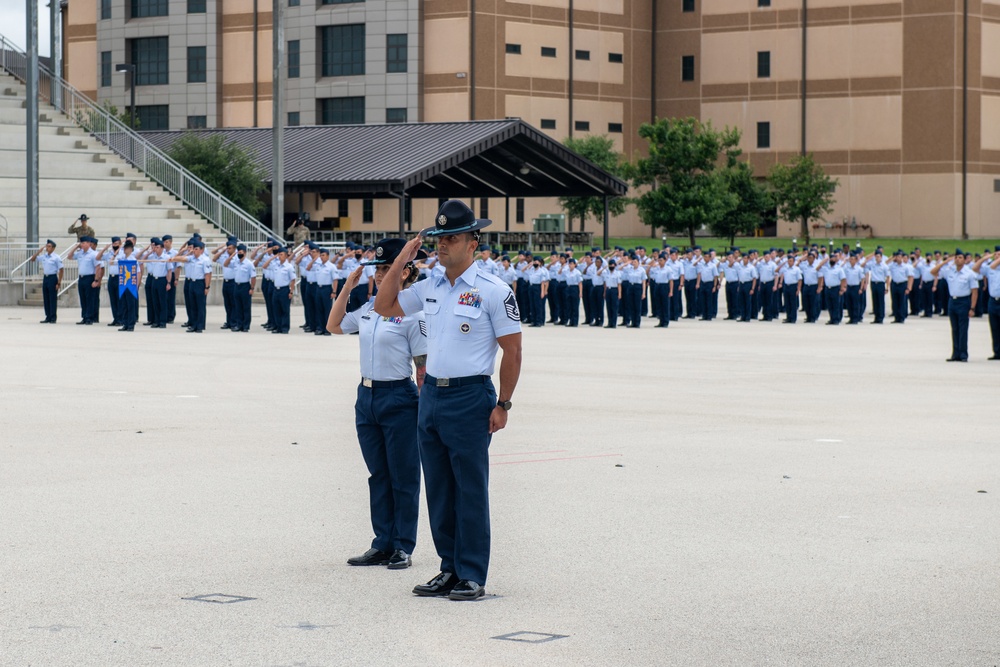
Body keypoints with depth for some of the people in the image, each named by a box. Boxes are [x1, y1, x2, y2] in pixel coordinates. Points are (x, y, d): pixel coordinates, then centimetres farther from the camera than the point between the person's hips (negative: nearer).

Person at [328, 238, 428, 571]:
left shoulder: (412, 313, -11)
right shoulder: (369, 308, 9)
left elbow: (423, 365, -10)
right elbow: (334, 325, 20)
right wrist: (347, 287, 11)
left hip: (398, 399, -7)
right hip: (367, 396, 7)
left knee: (403, 477, 2)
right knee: (378, 475, 12)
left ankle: (403, 547, 9)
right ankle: (383, 545, 19)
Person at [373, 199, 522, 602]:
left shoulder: (492, 291, -7)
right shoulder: (429, 289, 11)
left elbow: (512, 350, -7)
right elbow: (383, 307, 18)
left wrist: (502, 405, -10)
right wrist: (400, 262, 7)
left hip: (470, 396, -7)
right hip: (431, 395, 7)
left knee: (470, 489, -2)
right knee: (438, 489, 10)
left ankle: (472, 576, 3)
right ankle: (449, 569, 19)